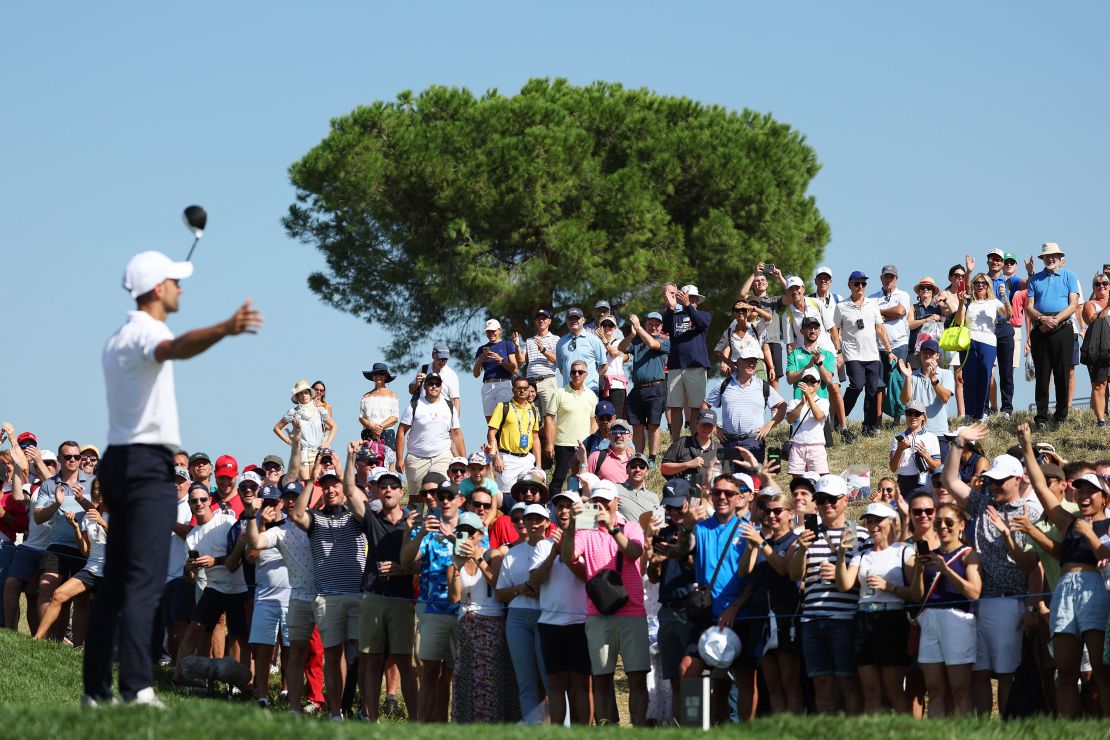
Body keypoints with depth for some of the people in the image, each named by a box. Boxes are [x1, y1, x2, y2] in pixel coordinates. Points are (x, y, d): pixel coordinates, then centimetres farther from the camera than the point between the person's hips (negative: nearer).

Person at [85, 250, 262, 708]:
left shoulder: (117, 340, 20)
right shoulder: (145, 331, -11)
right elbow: (178, 348, -34)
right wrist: (226, 329, -52)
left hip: (118, 460, 9)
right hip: (147, 464, -9)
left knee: (114, 583, 8)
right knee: (144, 581, -16)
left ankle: (96, 690, 8)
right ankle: (136, 688, -24)